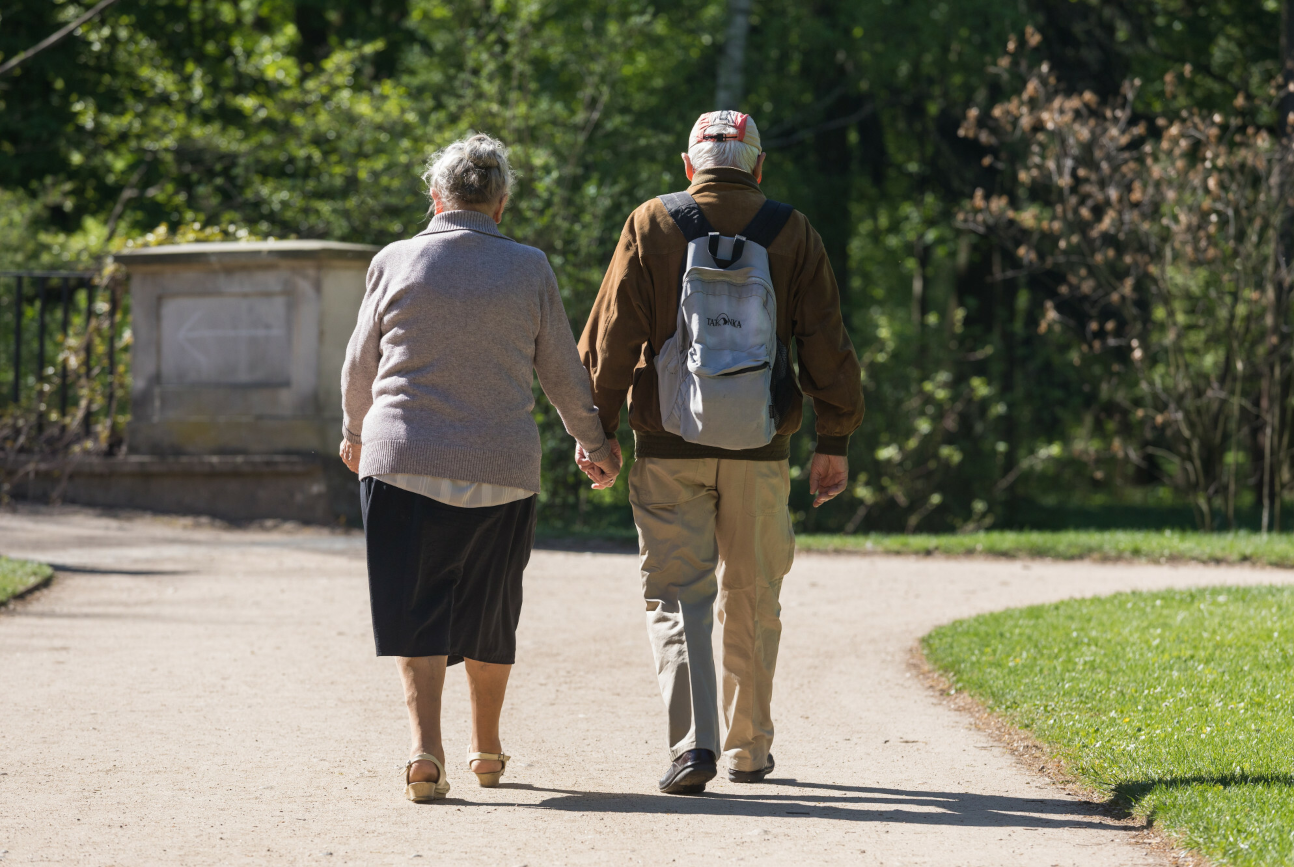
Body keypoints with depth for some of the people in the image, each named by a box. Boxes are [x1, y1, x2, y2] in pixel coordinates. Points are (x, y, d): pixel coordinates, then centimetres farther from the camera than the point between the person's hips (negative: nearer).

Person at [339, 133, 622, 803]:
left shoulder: (395, 263, 1)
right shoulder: (530, 270, 2)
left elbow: (360, 364, 9)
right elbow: (563, 372, 8)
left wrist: (355, 433, 27)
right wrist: (593, 441, 25)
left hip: (404, 460, -1)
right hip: (503, 469, 1)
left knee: (416, 612, -1)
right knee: (490, 611, 16)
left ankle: (426, 749, -18)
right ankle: (486, 749, 28)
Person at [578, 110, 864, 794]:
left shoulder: (651, 225, 1)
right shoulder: (792, 233, 4)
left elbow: (611, 335, -1)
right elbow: (826, 344, 4)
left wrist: (596, 431, 5)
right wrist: (834, 441, 10)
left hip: (670, 448, -1)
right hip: (760, 452, 2)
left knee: (676, 593, 0)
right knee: (752, 599, 14)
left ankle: (693, 742, -16)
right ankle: (749, 749, 21)